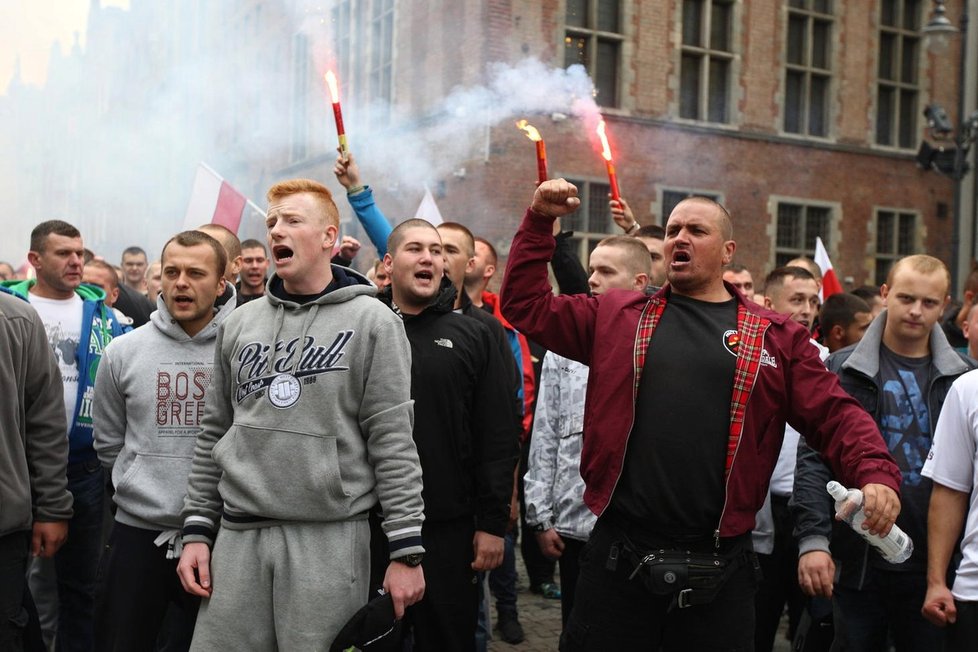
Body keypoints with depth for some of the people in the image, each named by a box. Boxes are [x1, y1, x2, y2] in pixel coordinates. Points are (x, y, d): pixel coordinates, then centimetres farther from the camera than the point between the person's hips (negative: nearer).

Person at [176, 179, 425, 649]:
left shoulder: (372, 322, -4)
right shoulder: (239, 324, 10)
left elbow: (393, 443, -7)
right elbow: (213, 436, 14)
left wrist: (406, 550, -10)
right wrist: (196, 530, 9)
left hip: (331, 537, -4)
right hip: (238, 534, 4)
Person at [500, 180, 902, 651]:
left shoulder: (775, 336, 6)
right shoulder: (617, 315, 9)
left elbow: (835, 416, 2)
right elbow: (528, 305, 11)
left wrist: (876, 473, -15)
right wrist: (540, 221, 3)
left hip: (719, 568, 0)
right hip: (618, 558, 1)